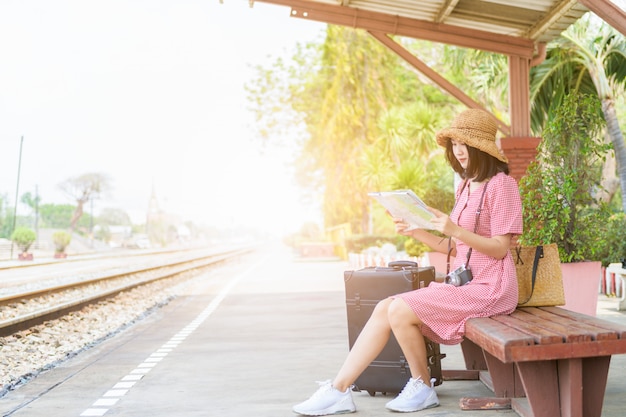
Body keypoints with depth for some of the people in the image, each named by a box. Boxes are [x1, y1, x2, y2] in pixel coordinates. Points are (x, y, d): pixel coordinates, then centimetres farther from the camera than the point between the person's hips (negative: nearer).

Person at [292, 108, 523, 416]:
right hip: (462, 282, 8)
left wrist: (455, 230, -25)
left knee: (399, 310, -20)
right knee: (384, 308, -8)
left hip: (487, 288, -8)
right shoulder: (465, 186, 18)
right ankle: (339, 390, -9)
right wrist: (416, 232, 4)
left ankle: (422, 387, 0)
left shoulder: (501, 185, -8)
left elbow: (500, 247, -13)